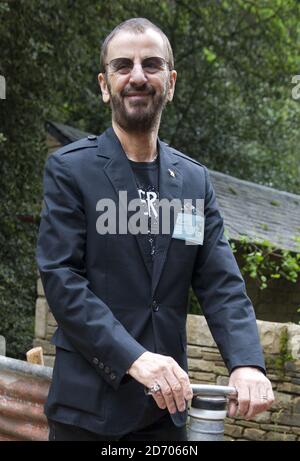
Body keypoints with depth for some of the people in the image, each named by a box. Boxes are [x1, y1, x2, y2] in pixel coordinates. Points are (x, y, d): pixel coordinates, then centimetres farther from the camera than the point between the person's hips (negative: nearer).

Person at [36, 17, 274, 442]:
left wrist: (246, 362, -16)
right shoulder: (70, 168, -4)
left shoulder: (195, 179, 8)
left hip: (167, 404, 4)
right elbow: (60, 277, -12)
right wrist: (134, 358, -23)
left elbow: (221, 282, 2)